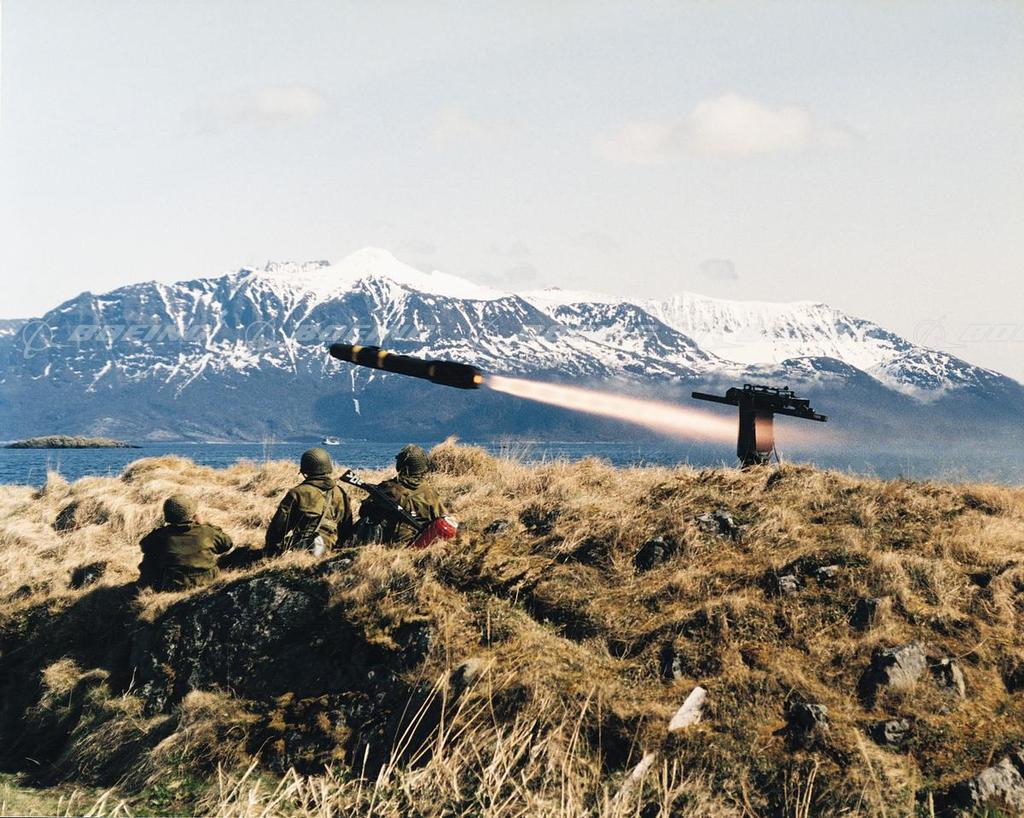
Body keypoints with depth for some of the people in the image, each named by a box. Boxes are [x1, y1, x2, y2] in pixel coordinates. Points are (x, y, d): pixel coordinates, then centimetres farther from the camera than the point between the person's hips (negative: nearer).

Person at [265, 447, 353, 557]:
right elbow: (347, 528, 16)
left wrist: (269, 548, 9)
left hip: (296, 545, -3)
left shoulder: (297, 493, -1)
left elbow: (279, 524, -1)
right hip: (326, 546, 3)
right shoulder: (340, 494, 10)